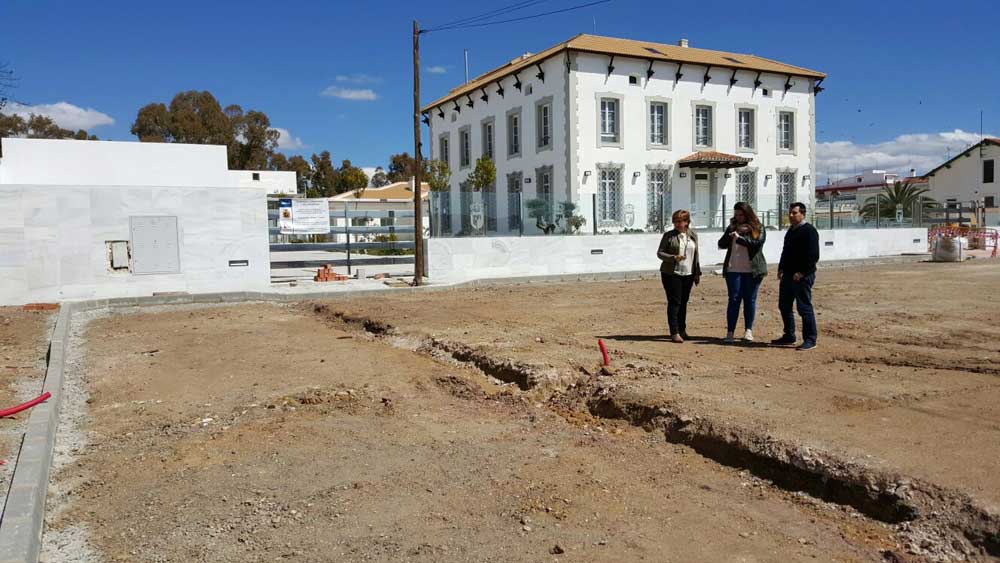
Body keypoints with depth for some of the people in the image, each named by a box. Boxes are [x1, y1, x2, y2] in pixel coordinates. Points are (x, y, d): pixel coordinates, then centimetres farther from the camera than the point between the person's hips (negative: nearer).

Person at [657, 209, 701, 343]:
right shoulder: (669, 235, -1)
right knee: (674, 302, -8)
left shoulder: (693, 236, 10)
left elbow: (696, 256, 16)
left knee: (683, 303, 10)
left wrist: (698, 273, 14)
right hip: (671, 273, -4)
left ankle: (682, 329, 22)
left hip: (688, 274, 4)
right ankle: (674, 332, -7)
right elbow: (659, 253, -2)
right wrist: (673, 258, -18)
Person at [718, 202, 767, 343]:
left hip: (752, 270, -1)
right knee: (734, 300, -2)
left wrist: (739, 238, -19)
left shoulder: (758, 229, 2)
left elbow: (757, 243, -15)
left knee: (750, 300, 5)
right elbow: (721, 244, 4)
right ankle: (730, 332, -3)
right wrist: (731, 235, -13)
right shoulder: (732, 228, 11)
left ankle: (749, 330, 14)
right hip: (733, 270, 2)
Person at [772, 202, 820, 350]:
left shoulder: (809, 231, -11)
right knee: (784, 306, 14)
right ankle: (789, 336, 25)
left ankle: (810, 340, 1)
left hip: (802, 276, -9)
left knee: (804, 307, -6)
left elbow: (813, 255, -18)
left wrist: (802, 272, -20)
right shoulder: (791, 231, 18)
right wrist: (781, 269, 16)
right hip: (788, 275, 10)